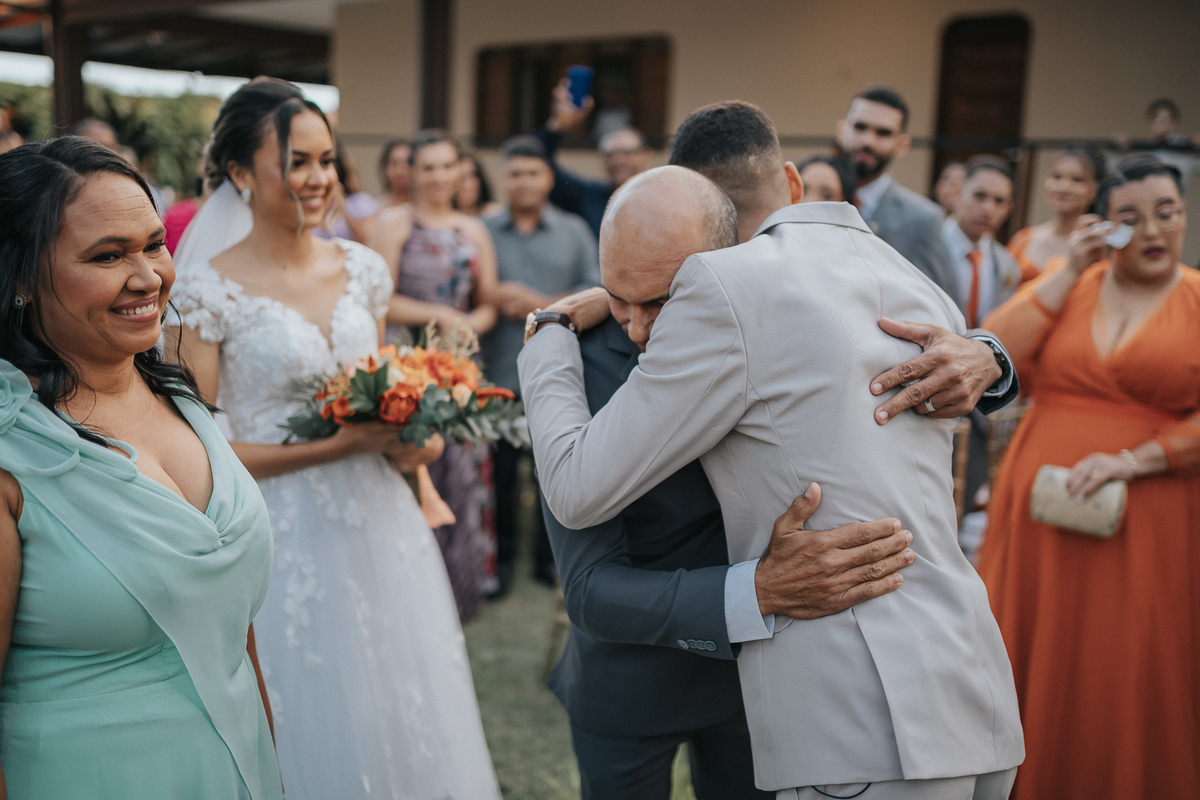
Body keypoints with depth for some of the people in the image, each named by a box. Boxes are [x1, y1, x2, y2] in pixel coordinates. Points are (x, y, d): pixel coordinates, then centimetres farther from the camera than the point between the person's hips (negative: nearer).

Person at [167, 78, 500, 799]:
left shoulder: (364, 269, 4)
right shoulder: (209, 291, -11)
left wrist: (406, 437, -6)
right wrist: (337, 446, -19)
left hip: (380, 529, 5)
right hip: (283, 539, -5)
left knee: (398, 724, 16)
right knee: (313, 732, 9)